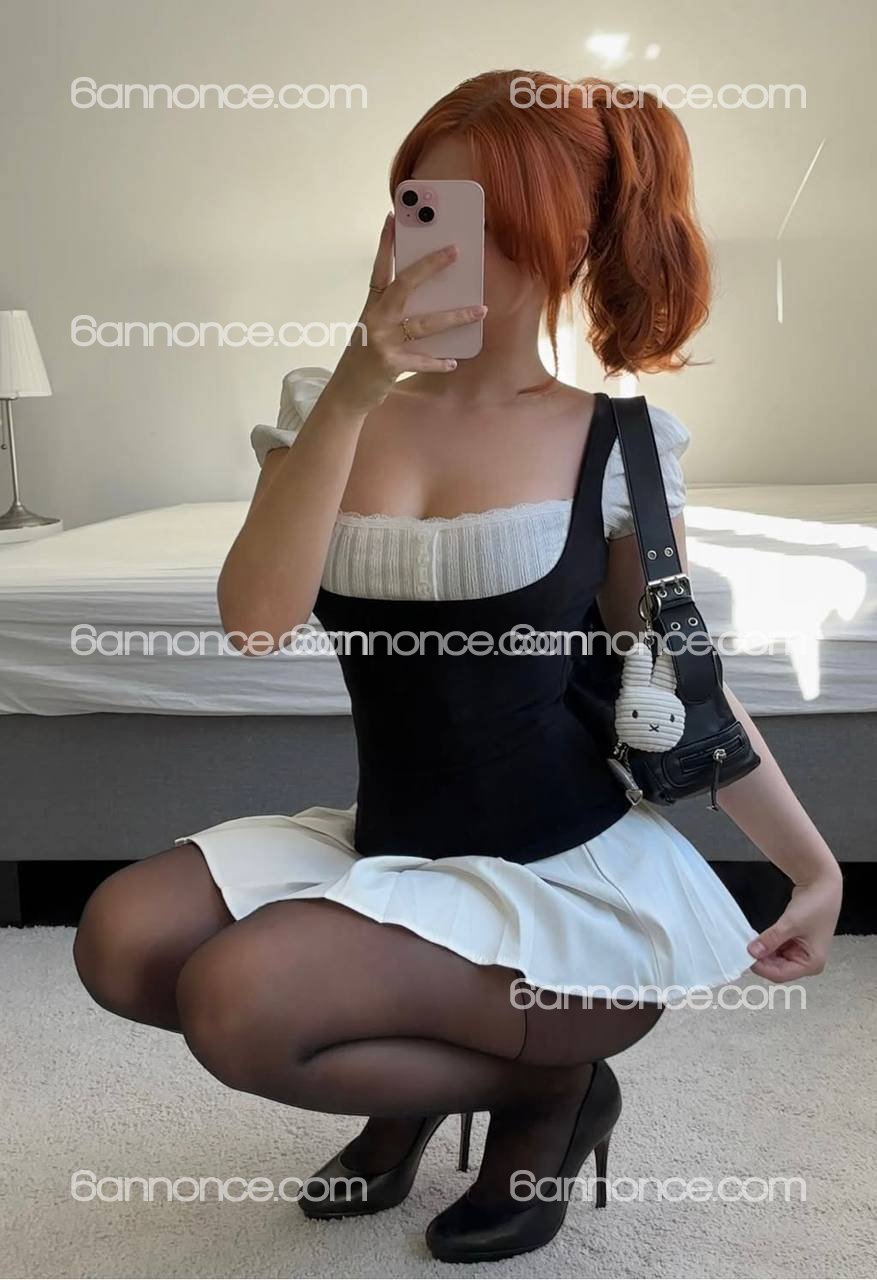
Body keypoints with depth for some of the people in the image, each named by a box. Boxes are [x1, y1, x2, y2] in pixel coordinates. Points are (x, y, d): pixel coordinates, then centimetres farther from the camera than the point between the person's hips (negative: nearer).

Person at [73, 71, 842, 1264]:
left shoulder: (614, 440, -7)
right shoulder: (327, 409, -1)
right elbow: (256, 618, -17)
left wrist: (817, 864, 3)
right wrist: (352, 393, -24)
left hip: (578, 872, -4)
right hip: (394, 849, 5)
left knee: (237, 1001, -23)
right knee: (124, 940, -13)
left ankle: (548, 1079, 4)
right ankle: (419, 1071, 11)